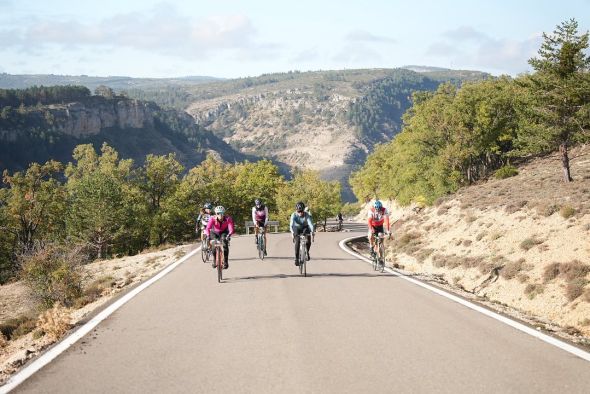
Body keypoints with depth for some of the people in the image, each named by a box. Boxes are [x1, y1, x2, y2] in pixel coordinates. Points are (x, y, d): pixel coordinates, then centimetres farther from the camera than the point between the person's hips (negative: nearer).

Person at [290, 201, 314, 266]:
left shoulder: (307, 215, -25)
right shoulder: (294, 215, -25)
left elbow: (310, 223, -37)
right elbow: (291, 224, -36)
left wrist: (312, 231, -56)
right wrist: (292, 232, -55)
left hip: (305, 228, 0)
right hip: (296, 228, 0)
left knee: (308, 241, -22)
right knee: (297, 241, -23)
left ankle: (307, 252, 9)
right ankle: (296, 258, -13)